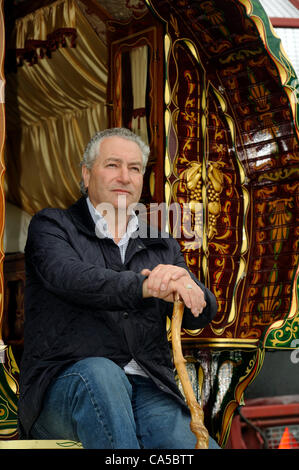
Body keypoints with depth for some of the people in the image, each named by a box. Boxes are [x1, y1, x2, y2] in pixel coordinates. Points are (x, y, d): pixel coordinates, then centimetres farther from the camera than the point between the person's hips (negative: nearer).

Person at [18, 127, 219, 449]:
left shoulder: (162, 247, 22)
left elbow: (201, 314, 7)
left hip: (148, 390, 2)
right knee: (100, 373, -38)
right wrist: (146, 286, -30)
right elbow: (71, 278, -12)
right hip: (65, 383, -1)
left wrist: (183, 282, -19)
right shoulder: (51, 226, 11)